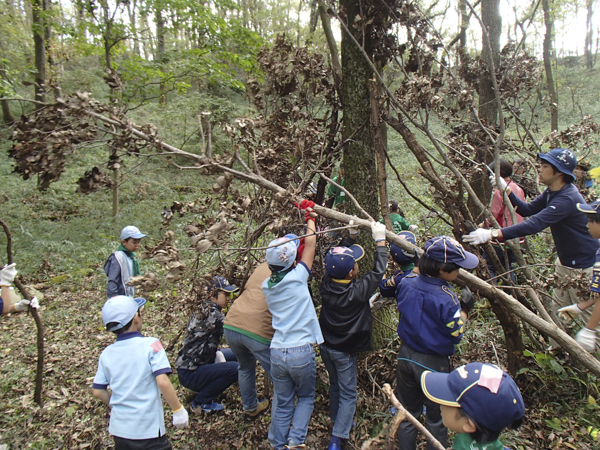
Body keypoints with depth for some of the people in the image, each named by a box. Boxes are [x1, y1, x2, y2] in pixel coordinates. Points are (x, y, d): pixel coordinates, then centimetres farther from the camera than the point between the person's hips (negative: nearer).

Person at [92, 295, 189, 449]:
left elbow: (98, 391, 5)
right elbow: (163, 382, -20)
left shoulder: (106, 354, 1)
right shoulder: (151, 345, -13)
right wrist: (178, 409, -10)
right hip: (148, 430, -5)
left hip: (119, 429, 5)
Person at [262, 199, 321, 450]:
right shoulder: (296, 277, -12)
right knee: (305, 397, 19)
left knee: (282, 403, 17)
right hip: (301, 351, -4)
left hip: (277, 352, 4)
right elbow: (310, 244, -2)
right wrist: (310, 217, 11)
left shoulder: (267, 285, 3)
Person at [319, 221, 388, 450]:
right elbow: (378, 271, -15)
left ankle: (337, 421, 43)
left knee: (335, 387, 24)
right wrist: (380, 239, -9)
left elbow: (336, 260, 2)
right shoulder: (357, 291, -28)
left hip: (325, 346, 6)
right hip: (344, 351, -5)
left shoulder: (326, 285, -16)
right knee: (347, 394, 8)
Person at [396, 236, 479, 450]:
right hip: (433, 363, -5)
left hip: (406, 355, 5)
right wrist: (465, 308, -2)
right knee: (436, 417, 19)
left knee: (407, 413, 23)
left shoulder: (406, 283, -11)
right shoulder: (446, 298, -27)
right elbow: (456, 334, -15)